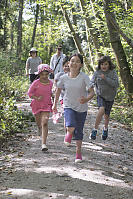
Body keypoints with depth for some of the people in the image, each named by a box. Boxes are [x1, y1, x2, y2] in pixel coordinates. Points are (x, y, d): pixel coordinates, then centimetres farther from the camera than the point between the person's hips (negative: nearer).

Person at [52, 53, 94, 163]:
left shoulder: (84, 77, -14)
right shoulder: (64, 78, -7)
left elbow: (92, 92, -19)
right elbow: (58, 90, 11)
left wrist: (87, 99, -40)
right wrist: (55, 104, 13)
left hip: (82, 108, 0)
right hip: (69, 106, 0)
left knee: (79, 131, 11)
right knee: (71, 127, -24)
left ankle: (78, 152, 31)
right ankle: (69, 133, 14)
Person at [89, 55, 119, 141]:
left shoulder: (113, 72, -10)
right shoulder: (97, 73, -7)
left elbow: (116, 84, -18)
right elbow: (92, 82, 0)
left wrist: (106, 78, -27)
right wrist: (92, 85, -25)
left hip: (110, 97, 1)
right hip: (100, 95, -1)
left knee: (106, 115, 10)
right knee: (101, 110, -26)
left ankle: (105, 128, 42)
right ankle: (95, 130, -15)